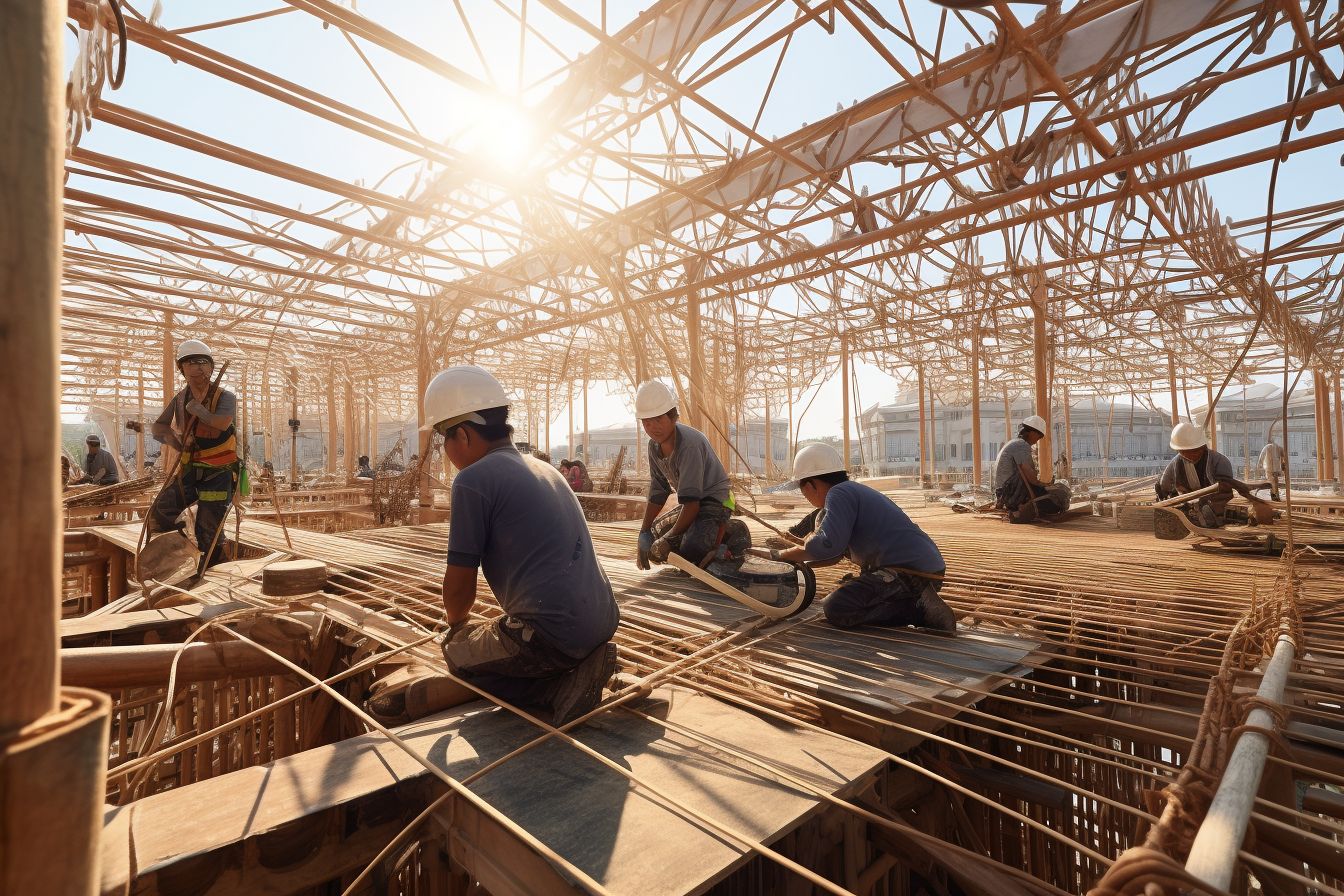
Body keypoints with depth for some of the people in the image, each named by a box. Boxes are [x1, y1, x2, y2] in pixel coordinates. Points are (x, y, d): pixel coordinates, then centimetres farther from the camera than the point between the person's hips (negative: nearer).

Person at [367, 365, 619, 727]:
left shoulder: (473, 480, -9)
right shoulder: (543, 469, 16)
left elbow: (459, 587, -4)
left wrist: (456, 623, 20)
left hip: (551, 633, -8)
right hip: (603, 623, 8)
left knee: (458, 651, 20)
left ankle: (557, 686, -1)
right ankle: (572, 671, 5)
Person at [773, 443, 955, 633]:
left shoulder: (839, 493, -10)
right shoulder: (854, 490, 22)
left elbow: (828, 546, -24)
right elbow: (835, 554, 28)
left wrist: (782, 555, -7)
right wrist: (794, 560, 27)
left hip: (911, 572, -10)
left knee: (836, 609, -13)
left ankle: (919, 611, -11)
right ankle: (921, 607, 10)